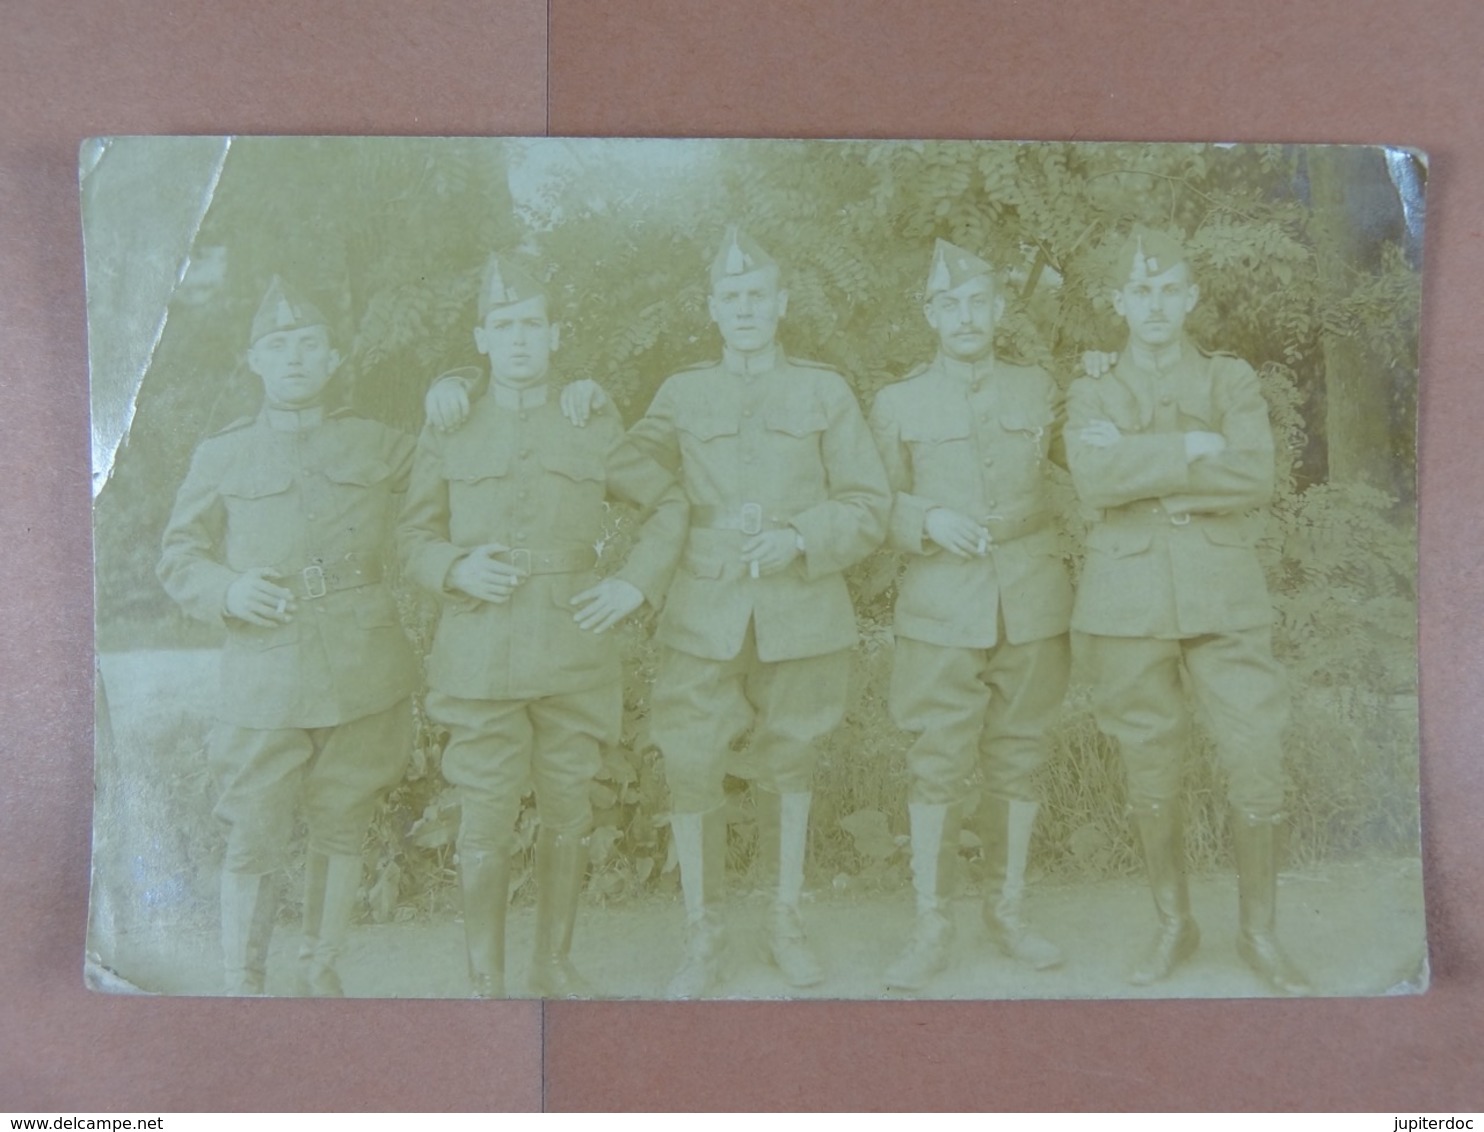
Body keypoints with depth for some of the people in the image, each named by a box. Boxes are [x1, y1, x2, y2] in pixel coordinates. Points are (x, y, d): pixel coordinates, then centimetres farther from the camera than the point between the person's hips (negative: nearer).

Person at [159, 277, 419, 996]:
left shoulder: (381, 448, 9)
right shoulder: (220, 457, 7)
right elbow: (179, 558, 8)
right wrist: (228, 590, -13)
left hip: (363, 674, 1)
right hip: (264, 680, -1)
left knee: (341, 831, 10)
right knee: (252, 842, -1)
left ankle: (321, 973, 27)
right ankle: (242, 989, 15)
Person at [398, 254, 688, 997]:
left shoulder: (594, 427, 8)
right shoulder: (447, 432, 7)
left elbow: (669, 502, 14)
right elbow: (414, 536, 11)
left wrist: (638, 582, 1)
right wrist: (455, 567, -10)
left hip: (575, 655, 1)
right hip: (480, 662, -1)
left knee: (568, 817, 8)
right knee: (485, 825, -2)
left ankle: (554, 963, 25)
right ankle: (486, 980, 14)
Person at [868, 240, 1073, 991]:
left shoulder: (1039, 391, 10)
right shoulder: (897, 404, 5)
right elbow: (880, 505, 7)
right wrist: (927, 521, -11)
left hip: (1032, 606, 2)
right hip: (941, 610, -2)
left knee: (1016, 762, 9)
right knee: (936, 768, -2)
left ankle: (1007, 913, 23)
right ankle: (931, 925, 10)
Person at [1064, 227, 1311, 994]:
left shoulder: (1233, 380, 9)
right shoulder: (1091, 396, 9)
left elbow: (1256, 477, -10)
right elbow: (1093, 478, -12)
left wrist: (1140, 468, -11)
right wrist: (1191, 450, -13)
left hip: (1224, 600, 0)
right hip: (1128, 606, 0)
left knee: (1257, 769, -3)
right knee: (1151, 781, 7)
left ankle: (1260, 934, 14)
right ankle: (1173, 925, 24)